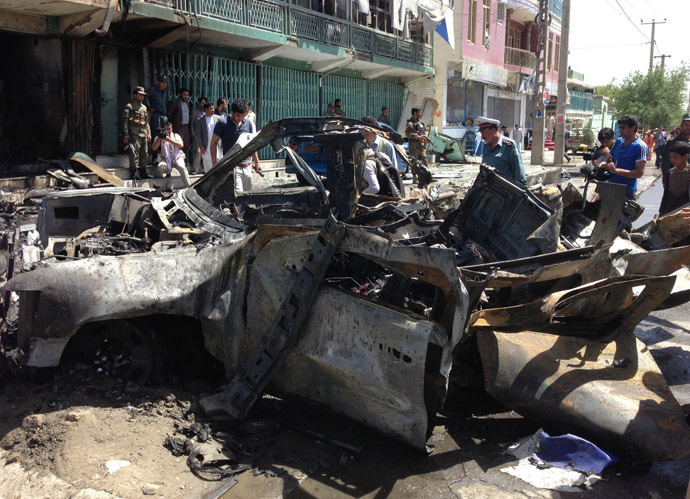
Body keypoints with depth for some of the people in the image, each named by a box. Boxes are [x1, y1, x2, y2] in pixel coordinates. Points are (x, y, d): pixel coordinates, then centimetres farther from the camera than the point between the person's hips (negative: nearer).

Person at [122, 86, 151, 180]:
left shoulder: (144, 107, 21)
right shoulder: (129, 107, -1)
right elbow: (125, 121, -5)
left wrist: (149, 133, 17)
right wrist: (126, 134, -12)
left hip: (144, 135, 7)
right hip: (134, 134, -7)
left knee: (144, 154, 9)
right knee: (134, 154, -9)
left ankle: (143, 172, 18)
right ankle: (134, 173, -6)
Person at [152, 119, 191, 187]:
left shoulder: (176, 136, 8)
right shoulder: (159, 138, 8)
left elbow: (181, 145, -11)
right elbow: (154, 148, -6)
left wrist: (169, 140, -21)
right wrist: (159, 138, -19)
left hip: (177, 157, -1)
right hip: (165, 159, 1)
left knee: (182, 167, -33)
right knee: (161, 168, -31)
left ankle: (187, 186, -26)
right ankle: (169, 171, 7)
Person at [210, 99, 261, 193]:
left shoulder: (248, 123, 9)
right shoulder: (222, 123, -4)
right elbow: (214, 143, 0)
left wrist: (257, 162, 16)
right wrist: (215, 164, -7)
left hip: (246, 166, 5)